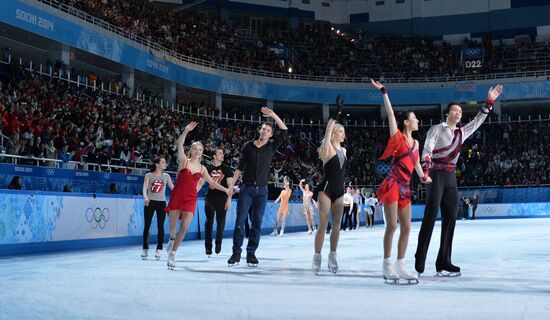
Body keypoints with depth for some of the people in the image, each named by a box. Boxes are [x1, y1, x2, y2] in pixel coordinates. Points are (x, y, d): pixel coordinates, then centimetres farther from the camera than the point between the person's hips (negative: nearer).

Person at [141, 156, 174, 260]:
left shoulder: (166, 176, 9)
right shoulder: (149, 175, 1)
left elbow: (173, 188, 11)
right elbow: (144, 188, -10)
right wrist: (145, 197, -28)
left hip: (161, 203, 2)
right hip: (150, 203, -2)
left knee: (160, 226, -2)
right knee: (147, 226, 1)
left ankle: (159, 250, 2)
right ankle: (145, 249, 11)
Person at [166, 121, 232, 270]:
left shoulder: (202, 168, 10)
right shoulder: (184, 161, -1)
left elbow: (211, 182, 19)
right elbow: (179, 144, -16)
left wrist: (225, 190, 11)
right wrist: (186, 131, -30)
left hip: (191, 199, 2)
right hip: (177, 196, -2)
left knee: (184, 227, -11)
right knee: (172, 227, 0)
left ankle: (172, 254, 2)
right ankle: (172, 239, 38)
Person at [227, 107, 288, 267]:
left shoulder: (272, 147, 7)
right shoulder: (248, 146, 6)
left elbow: (284, 131, -3)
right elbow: (240, 167, 8)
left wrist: (273, 115, -9)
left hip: (261, 190, 1)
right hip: (247, 188, -1)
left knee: (257, 222, 2)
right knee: (239, 220, -5)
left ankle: (251, 253, 9)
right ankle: (236, 252, 1)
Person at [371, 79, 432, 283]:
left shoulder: (415, 142, 18)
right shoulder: (397, 137, -1)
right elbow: (390, 114, -6)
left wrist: (423, 177, 35)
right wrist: (384, 92, -9)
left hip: (405, 188, 7)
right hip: (393, 185, -7)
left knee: (406, 227, 5)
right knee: (392, 225, -8)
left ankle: (400, 266, 11)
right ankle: (387, 264, 1)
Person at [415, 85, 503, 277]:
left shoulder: (461, 133, 20)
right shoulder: (437, 129, 1)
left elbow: (478, 120, 28)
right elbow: (427, 149, -14)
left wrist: (490, 101, 21)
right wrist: (425, 168, -32)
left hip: (451, 177, 7)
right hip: (436, 175, -7)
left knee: (450, 218, 4)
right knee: (430, 216, -12)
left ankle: (443, 262, 8)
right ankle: (420, 261, -11)